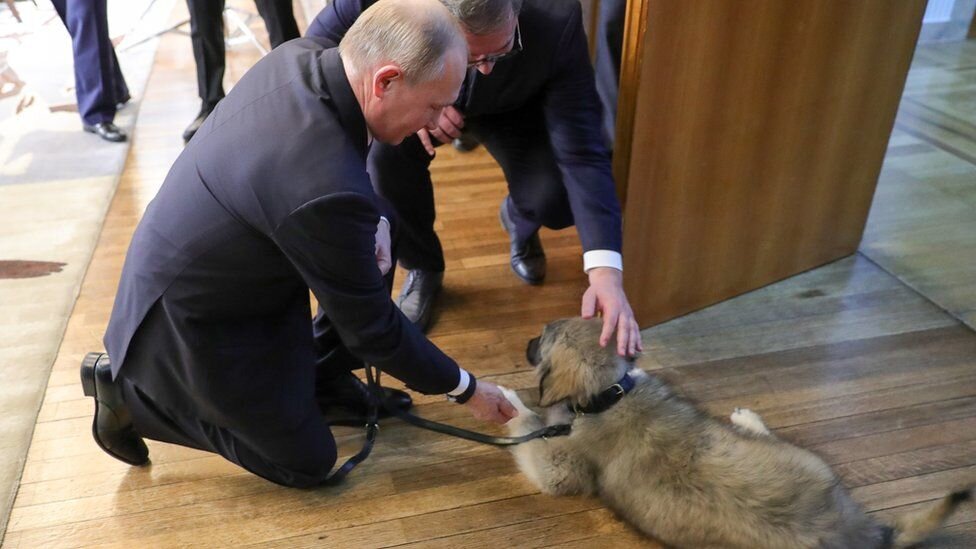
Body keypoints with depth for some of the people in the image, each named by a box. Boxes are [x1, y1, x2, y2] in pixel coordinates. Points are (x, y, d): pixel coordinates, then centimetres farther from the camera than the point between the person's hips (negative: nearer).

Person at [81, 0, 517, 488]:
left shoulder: (300, 56, -13)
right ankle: (127, 388, 12)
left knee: (379, 239, 4)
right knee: (307, 462, 9)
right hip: (189, 319, -8)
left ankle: (323, 370, 19)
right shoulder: (329, 189, -38)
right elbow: (372, 328, -22)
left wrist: (370, 225, -8)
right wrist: (465, 388, -8)